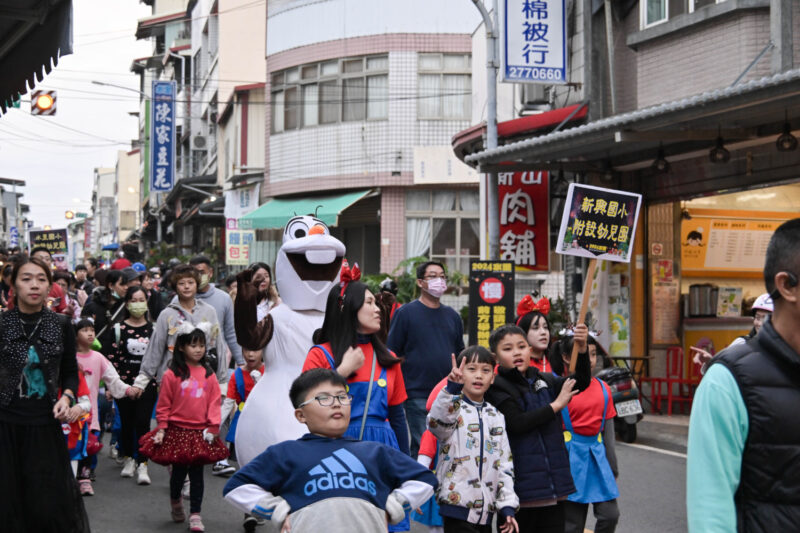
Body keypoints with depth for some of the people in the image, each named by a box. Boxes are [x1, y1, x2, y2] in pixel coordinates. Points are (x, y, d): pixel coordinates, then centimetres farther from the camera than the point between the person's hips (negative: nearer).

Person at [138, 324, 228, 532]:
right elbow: (163, 404, -1)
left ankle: (195, 515, 9)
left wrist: (212, 427, -2)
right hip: (177, 430, -2)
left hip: (200, 432, 2)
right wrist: (161, 428, -4)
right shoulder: (172, 374, -5)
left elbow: (214, 402, 5)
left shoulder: (208, 375, 3)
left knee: (197, 472, 3)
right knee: (179, 470, 8)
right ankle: (175, 501, 36)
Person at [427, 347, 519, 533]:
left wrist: (507, 505, 8)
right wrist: (453, 388, -45)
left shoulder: (496, 417, 15)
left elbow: (504, 464, 15)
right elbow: (437, 423, -30)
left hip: (486, 509, 6)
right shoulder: (453, 408, -4)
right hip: (458, 504, -6)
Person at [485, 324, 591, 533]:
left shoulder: (545, 381, 12)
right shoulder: (497, 387, -7)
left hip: (554, 483, 5)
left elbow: (581, 383, 5)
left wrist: (582, 349, -10)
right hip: (521, 484, -5)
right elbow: (516, 423, -19)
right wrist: (555, 405, -11)